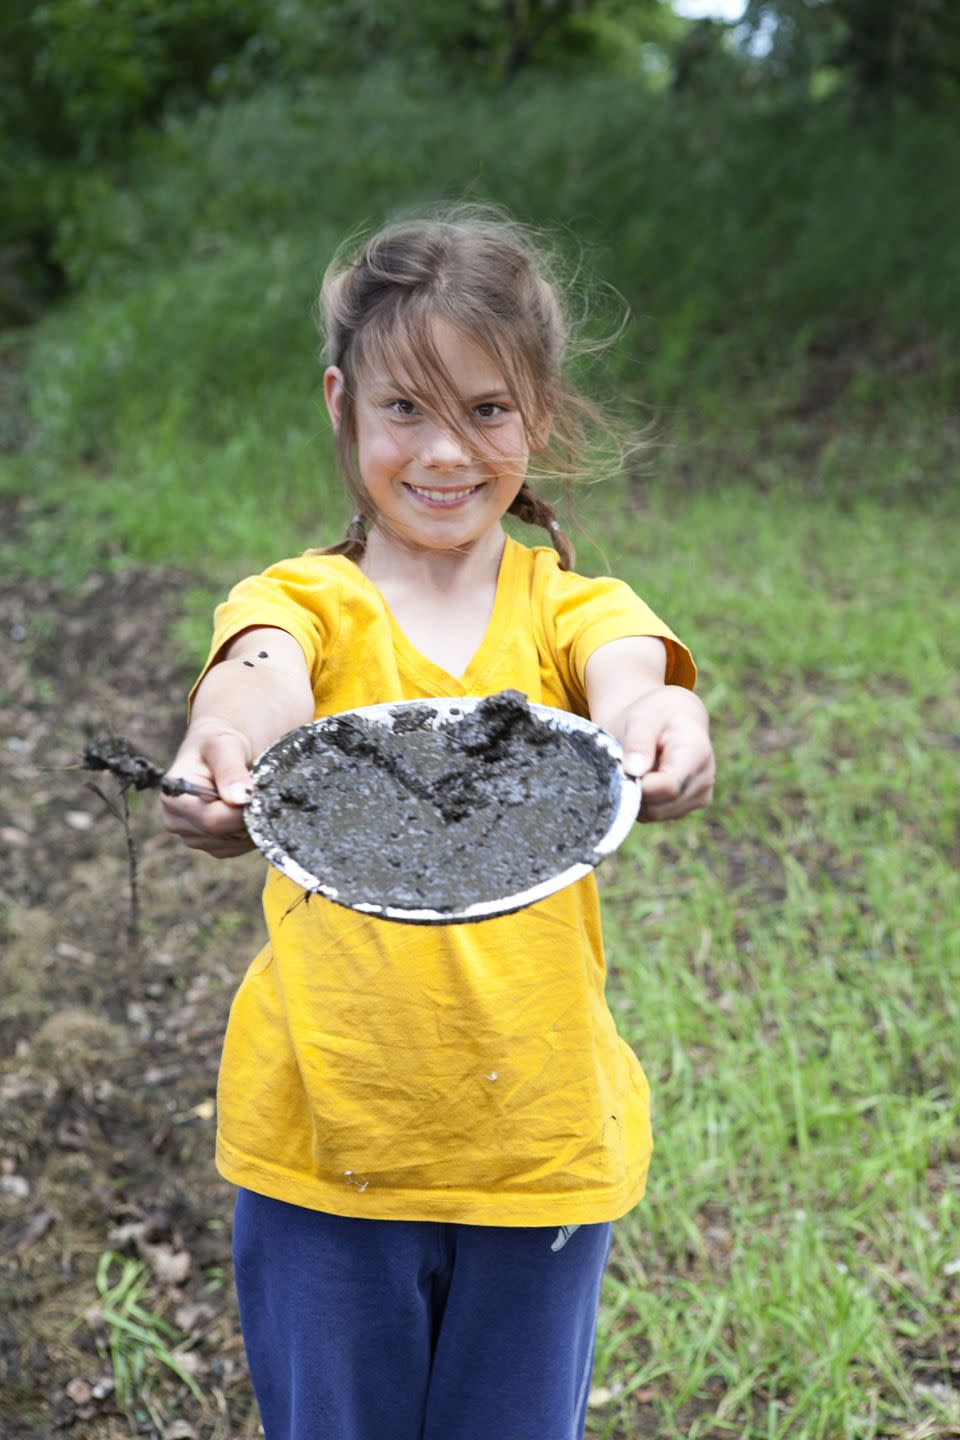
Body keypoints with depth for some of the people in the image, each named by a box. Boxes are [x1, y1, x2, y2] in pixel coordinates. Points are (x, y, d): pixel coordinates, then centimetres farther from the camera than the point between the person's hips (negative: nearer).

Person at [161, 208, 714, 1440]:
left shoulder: (569, 606, 0)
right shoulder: (303, 602, -3)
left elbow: (623, 668, -23)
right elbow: (266, 679, -26)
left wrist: (655, 715, -48)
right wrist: (226, 741, -51)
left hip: (541, 1143, 1)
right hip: (324, 1140, -1)